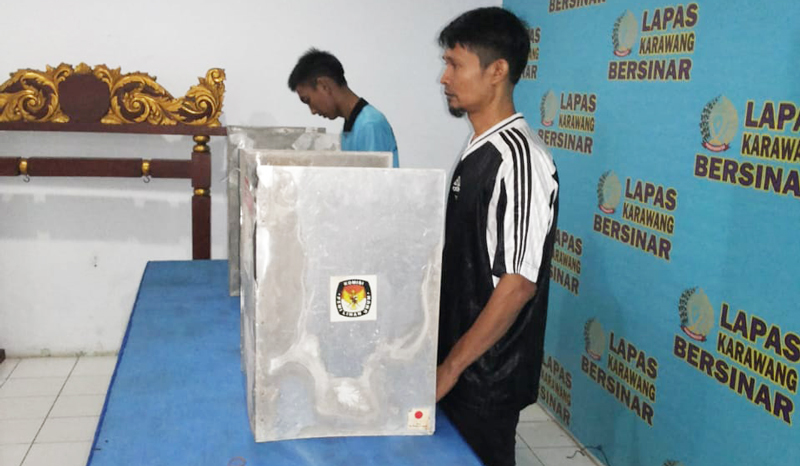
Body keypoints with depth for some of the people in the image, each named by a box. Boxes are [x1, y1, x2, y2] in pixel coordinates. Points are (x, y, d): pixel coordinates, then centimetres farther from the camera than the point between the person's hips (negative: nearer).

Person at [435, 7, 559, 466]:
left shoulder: (519, 157, -22)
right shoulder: (479, 150, 7)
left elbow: (518, 283, -25)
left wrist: (451, 367, -21)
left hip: (487, 373, -8)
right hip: (459, 358, 8)